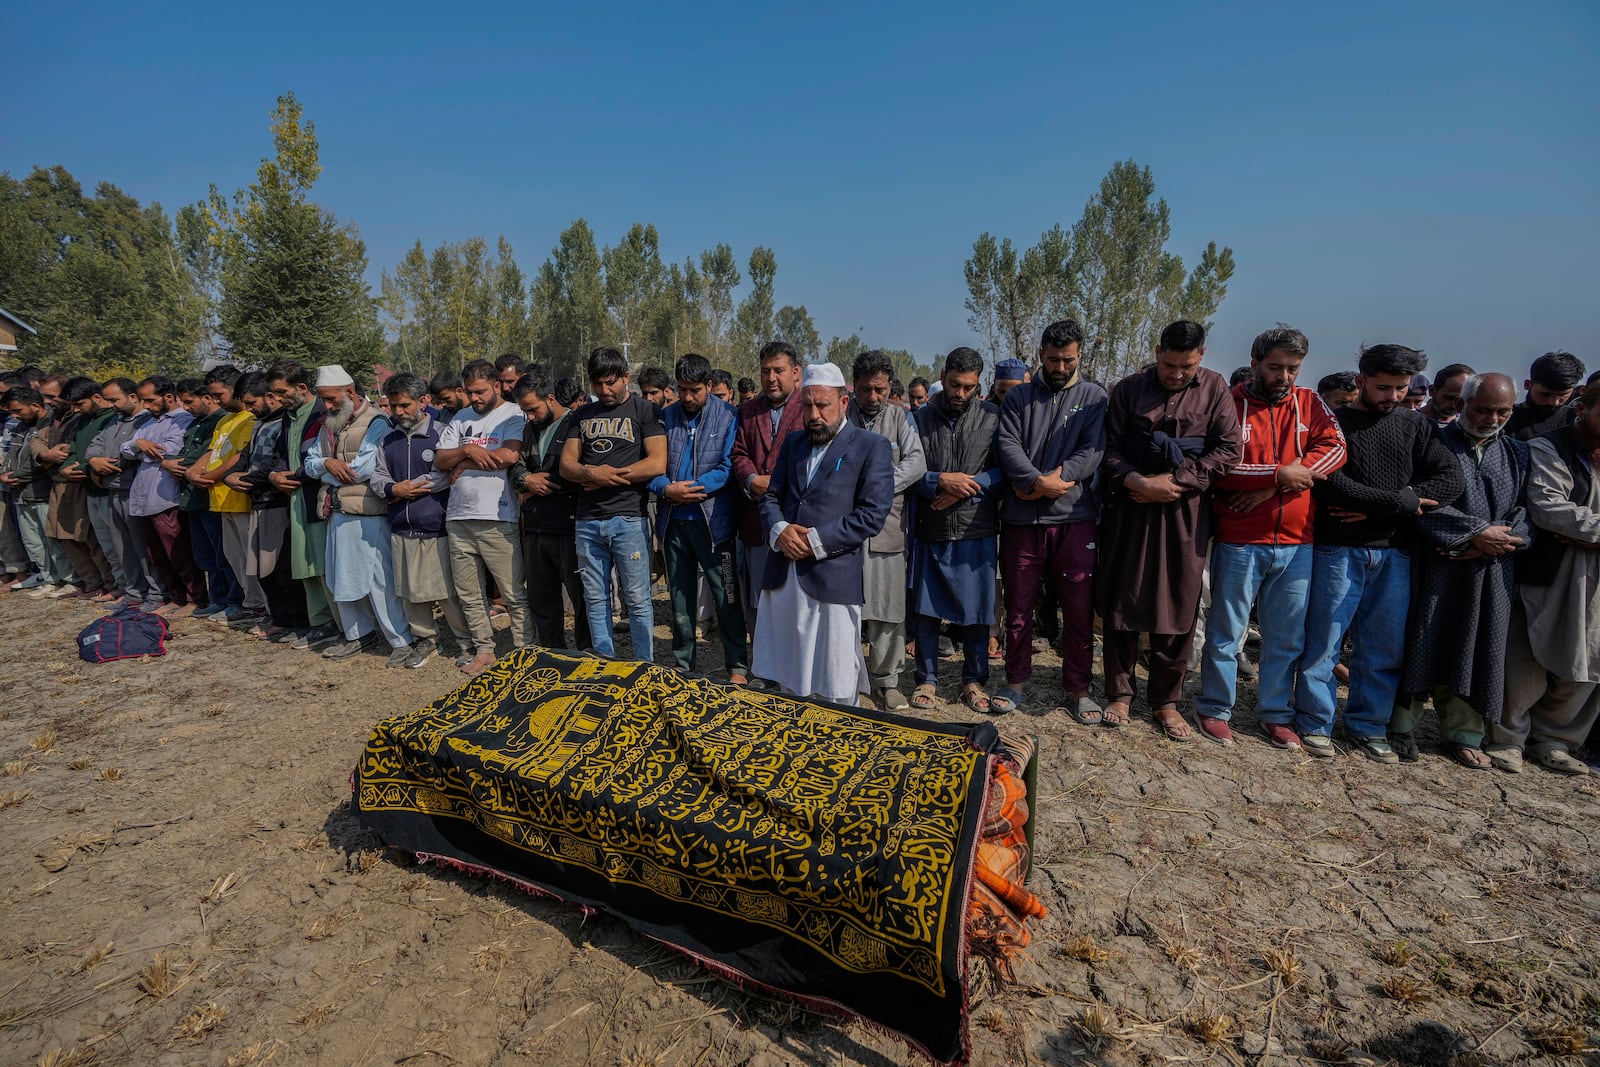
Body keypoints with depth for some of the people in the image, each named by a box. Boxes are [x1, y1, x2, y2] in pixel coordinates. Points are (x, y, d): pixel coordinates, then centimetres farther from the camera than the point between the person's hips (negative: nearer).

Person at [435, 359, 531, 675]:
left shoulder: (513, 414, -2)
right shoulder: (460, 418, 17)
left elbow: (509, 456, -18)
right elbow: (439, 460, 11)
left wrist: (463, 464, -4)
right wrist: (466, 450, -9)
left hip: (497, 519, -6)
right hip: (458, 518, 7)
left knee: (514, 594, -3)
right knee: (469, 595, 13)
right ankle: (484, 649, 25)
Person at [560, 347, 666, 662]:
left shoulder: (644, 410, 2)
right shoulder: (583, 415, 16)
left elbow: (657, 463, -10)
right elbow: (566, 465, 10)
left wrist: (606, 476, -7)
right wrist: (592, 473, -12)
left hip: (629, 518, -5)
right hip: (588, 521, 5)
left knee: (637, 600, -1)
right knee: (595, 600, 10)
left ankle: (646, 668, 10)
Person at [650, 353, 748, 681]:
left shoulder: (728, 417, -3)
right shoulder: (666, 418, 7)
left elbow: (728, 467, -11)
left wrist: (691, 489, -18)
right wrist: (667, 489, -16)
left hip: (713, 520, -4)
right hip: (673, 521, 4)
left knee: (726, 598, 4)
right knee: (680, 597, 15)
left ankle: (737, 666, 18)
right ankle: (681, 664, 29)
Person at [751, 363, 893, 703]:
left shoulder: (871, 446, -1)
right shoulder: (792, 443, 17)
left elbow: (873, 513, -10)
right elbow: (770, 497, 15)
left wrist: (817, 541, -15)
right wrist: (779, 531, -7)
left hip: (834, 578, -5)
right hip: (783, 576, 5)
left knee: (835, 692, 2)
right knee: (787, 677, 14)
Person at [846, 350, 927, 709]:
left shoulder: (900, 417, 8)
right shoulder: (839, 417, 6)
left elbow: (916, 463, -4)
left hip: (886, 525, 1)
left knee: (887, 607, 4)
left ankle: (886, 680, 18)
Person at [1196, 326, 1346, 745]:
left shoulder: (1309, 404, 9)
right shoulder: (1230, 404, -3)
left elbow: (1334, 448, -6)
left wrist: (1269, 487, -17)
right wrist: (1280, 474, -17)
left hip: (1296, 543, 4)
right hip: (1239, 542, -4)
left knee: (1288, 636, 13)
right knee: (1226, 632, 6)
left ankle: (1276, 711, 28)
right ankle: (1214, 709, 19)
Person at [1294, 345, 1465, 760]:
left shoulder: (1414, 425, 11)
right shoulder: (1334, 423, 0)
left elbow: (1451, 480, 0)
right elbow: (1329, 485, -14)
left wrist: (1373, 507, -12)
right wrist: (1400, 501, -11)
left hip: (1394, 553, 4)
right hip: (1338, 550, -4)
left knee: (1385, 647, 9)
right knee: (1323, 640, 0)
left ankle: (1368, 726, 22)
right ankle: (1314, 723, 12)